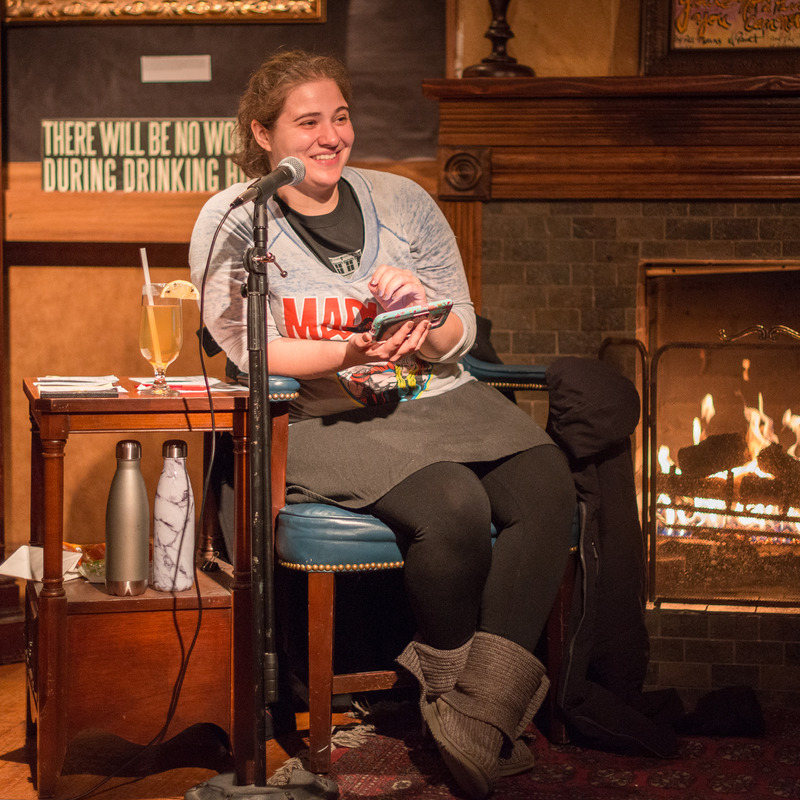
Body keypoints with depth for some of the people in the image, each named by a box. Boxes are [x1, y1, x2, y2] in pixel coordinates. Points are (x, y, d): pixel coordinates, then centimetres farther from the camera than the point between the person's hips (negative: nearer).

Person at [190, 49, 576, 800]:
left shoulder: (402, 201, 15)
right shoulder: (232, 222, 4)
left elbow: (463, 329, 11)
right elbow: (249, 348, -6)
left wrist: (425, 329, -14)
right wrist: (350, 355, -22)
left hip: (438, 396, 5)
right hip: (323, 419, -5)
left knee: (545, 485, -25)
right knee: (452, 506, -33)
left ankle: (482, 709, -26)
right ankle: (455, 680, -8)